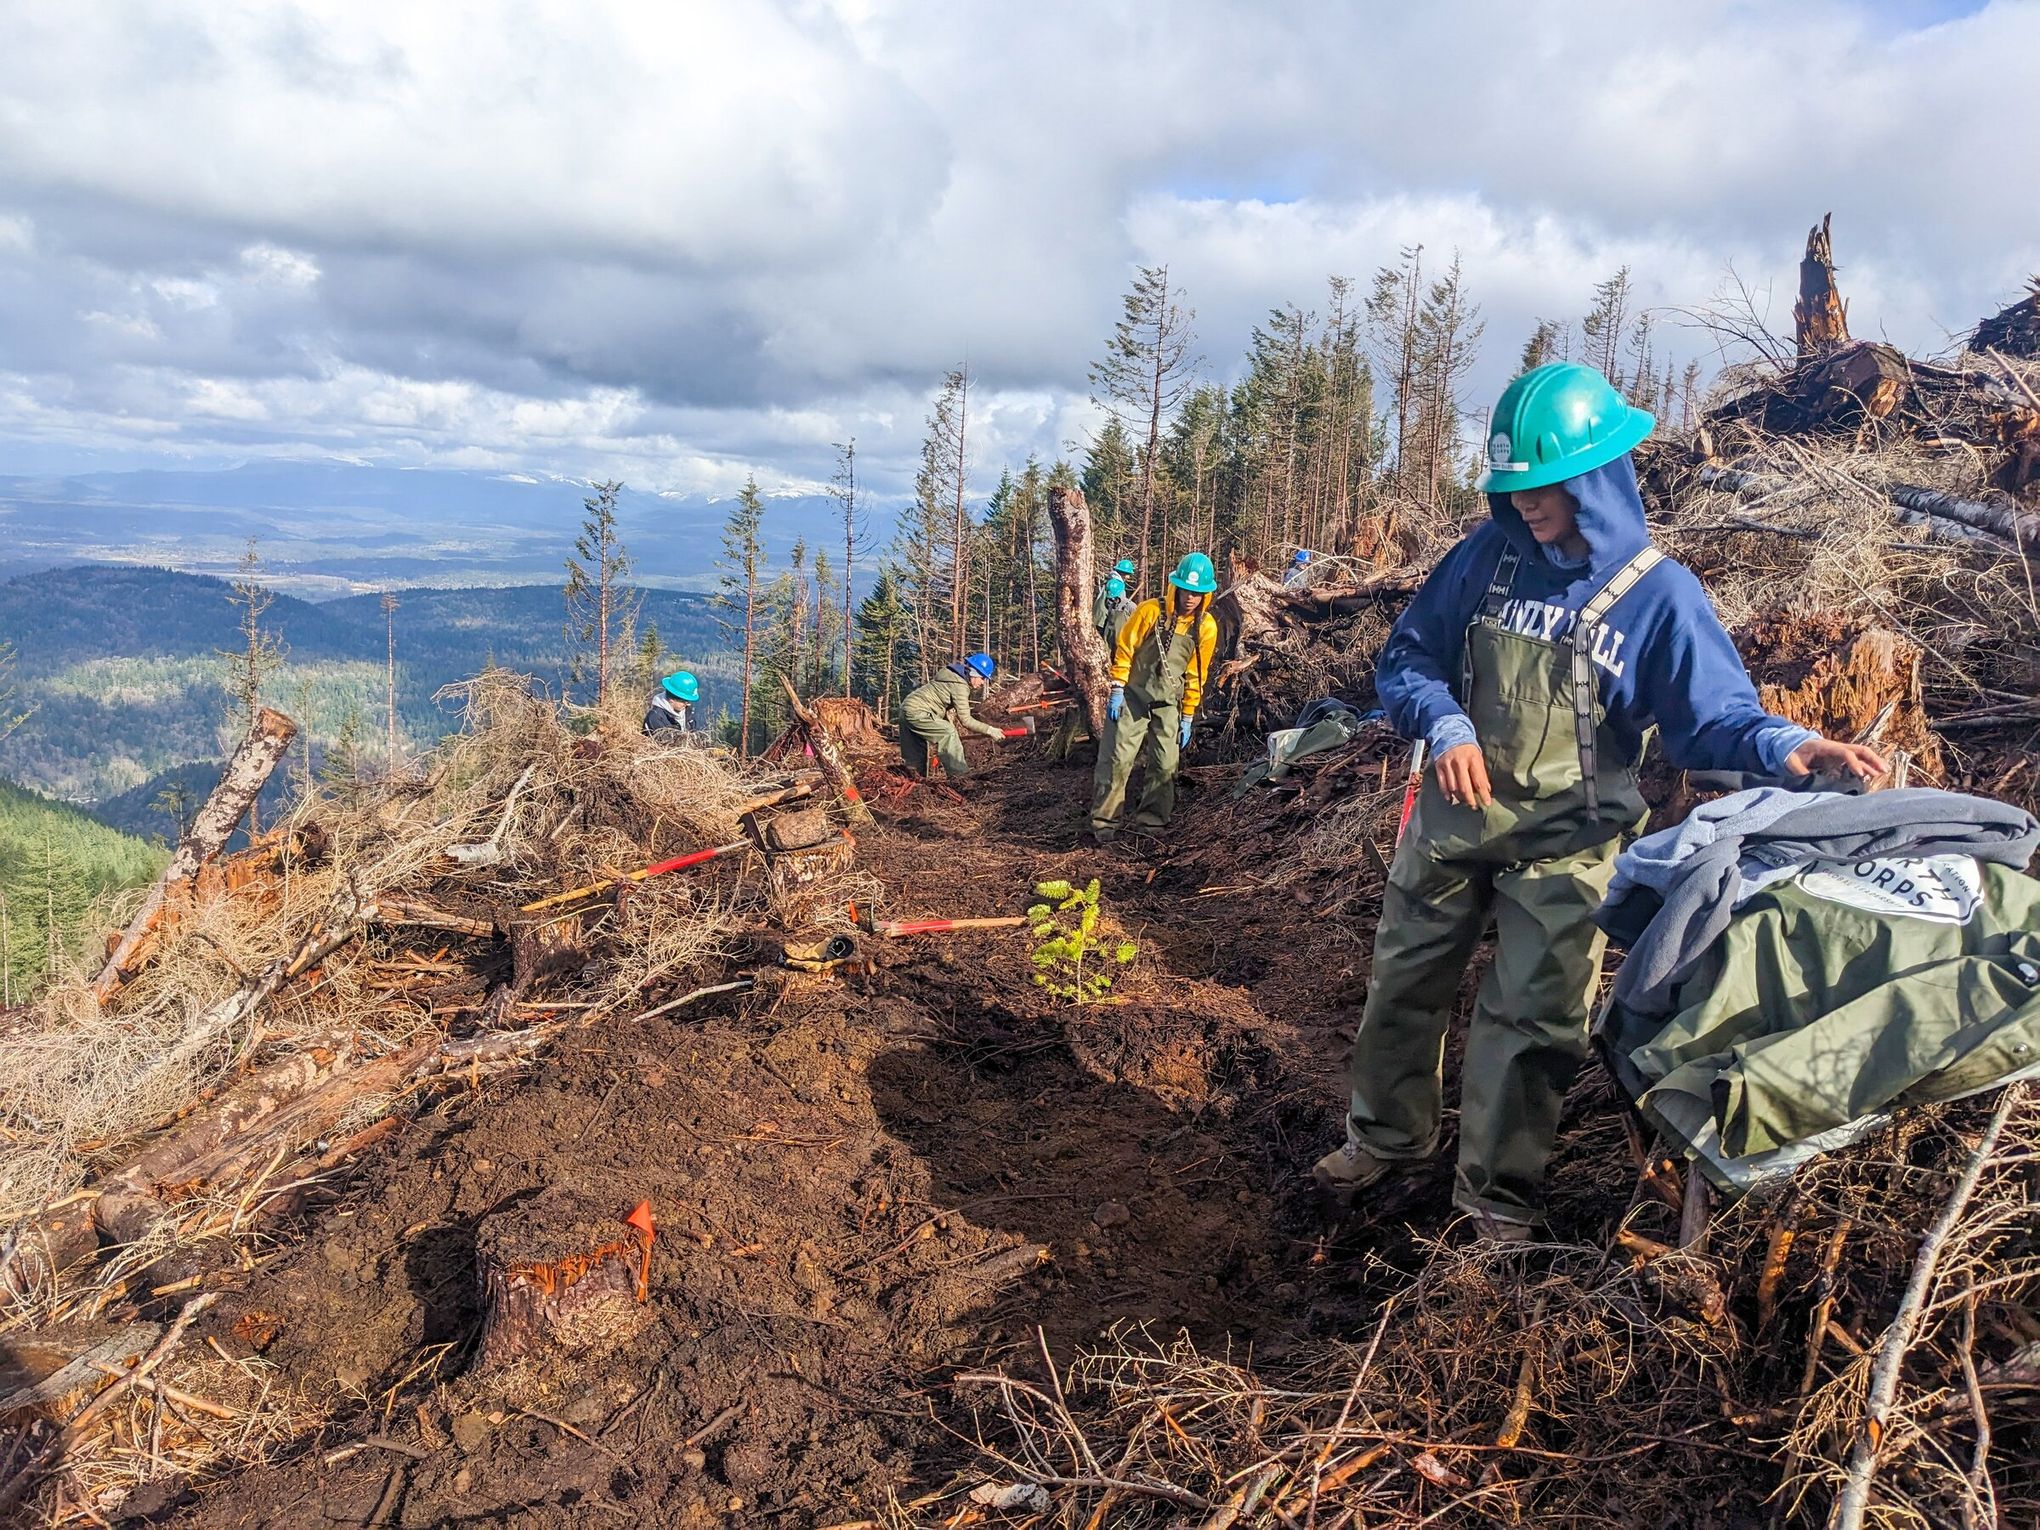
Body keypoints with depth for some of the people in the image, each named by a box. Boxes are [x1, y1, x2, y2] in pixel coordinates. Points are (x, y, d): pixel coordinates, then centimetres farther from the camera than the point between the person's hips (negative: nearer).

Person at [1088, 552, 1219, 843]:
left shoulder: (1207, 628, -2)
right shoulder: (1150, 611, -12)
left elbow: (1195, 676, 6)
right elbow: (1123, 650, -6)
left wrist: (1187, 718, 6)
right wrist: (1117, 691, -10)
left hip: (1167, 704, 3)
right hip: (1132, 698, -3)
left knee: (1165, 765, 1)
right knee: (1117, 760, -7)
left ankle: (1150, 822, 12)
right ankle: (1104, 822, 0)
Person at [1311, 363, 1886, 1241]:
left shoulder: (1660, 594, -11)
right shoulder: (1488, 556, -4)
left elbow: (1711, 717, -11)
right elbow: (1406, 658, 0)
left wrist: (1786, 748, -32)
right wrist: (1446, 726, -20)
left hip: (1564, 841, -3)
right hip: (1455, 816, 3)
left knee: (1531, 1020, 0)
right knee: (1403, 983, 15)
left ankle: (1497, 1192, 21)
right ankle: (1387, 1135, 38)